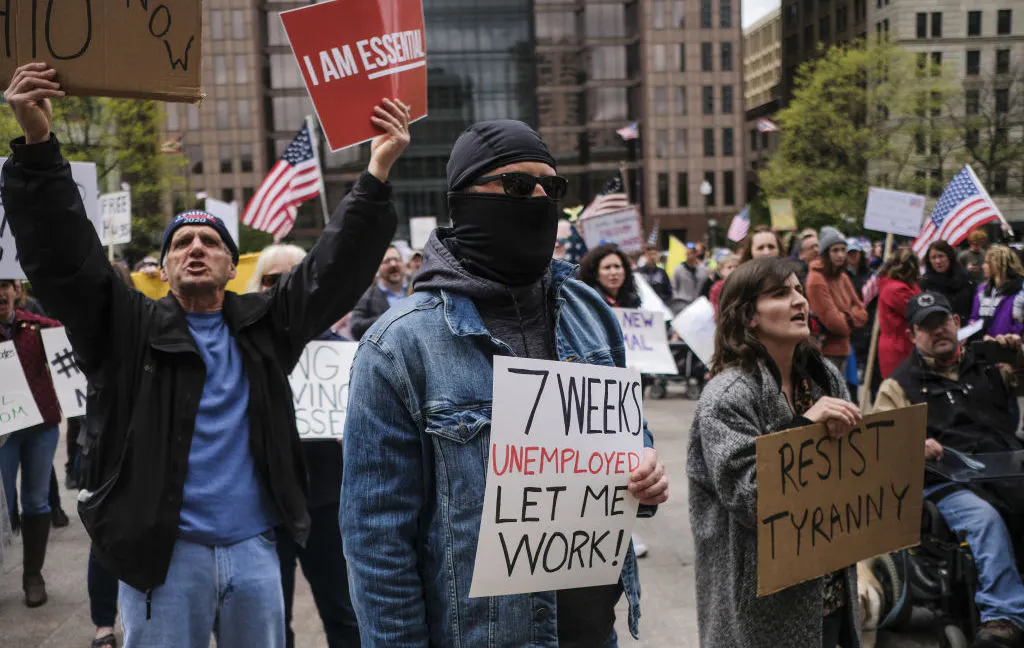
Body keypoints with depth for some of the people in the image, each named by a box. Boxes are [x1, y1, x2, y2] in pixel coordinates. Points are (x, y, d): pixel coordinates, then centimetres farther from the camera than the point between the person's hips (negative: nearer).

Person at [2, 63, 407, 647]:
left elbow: (337, 265, 3)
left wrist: (378, 173, -9)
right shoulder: (127, 326, 3)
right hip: (162, 551, -2)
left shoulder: (265, 324, 9)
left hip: (254, 548, 3)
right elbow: (63, 255, -8)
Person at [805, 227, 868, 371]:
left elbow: (862, 312, 11)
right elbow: (832, 321, -17)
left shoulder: (842, 277, 12)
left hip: (842, 348, 8)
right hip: (826, 351, -8)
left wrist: (847, 318, -8)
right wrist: (852, 319, 1)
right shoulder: (816, 279, -14)